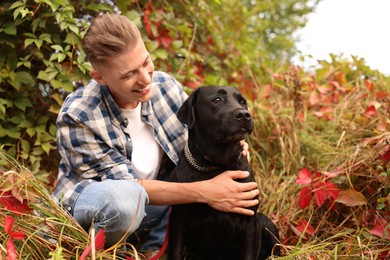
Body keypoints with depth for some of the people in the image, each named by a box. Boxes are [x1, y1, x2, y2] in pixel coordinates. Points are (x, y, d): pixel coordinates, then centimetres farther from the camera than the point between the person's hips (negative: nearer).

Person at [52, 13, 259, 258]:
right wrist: (203, 191, -36)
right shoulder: (77, 117, -25)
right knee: (121, 198, -39)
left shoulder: (165, 85, -11)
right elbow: (126, 186, -26)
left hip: (152, 207, 5)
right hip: (91, 209, -5)